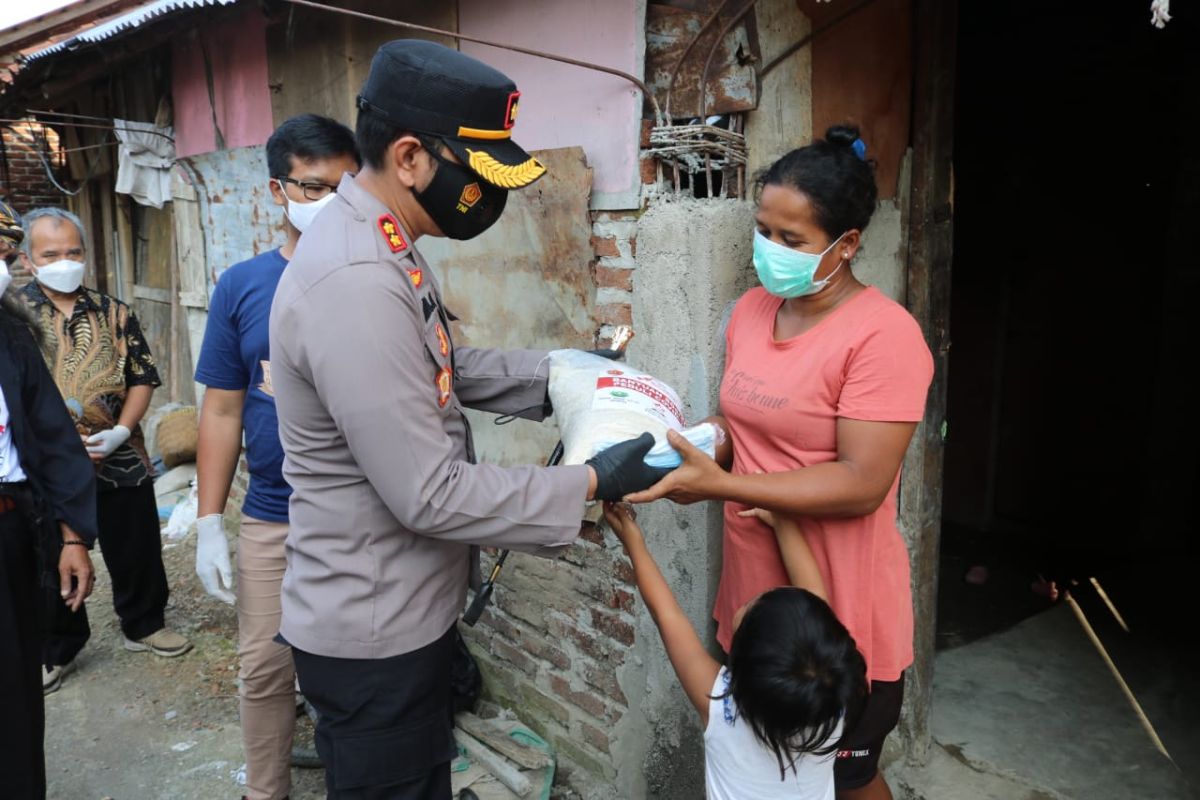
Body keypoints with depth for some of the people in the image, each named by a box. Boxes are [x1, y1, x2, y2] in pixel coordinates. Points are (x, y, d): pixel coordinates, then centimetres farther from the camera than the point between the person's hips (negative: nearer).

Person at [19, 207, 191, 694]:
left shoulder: (112, 312, 4)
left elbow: (142, 376, 3)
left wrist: (122, 430, -12)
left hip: (120, 460, 2)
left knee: (137, 552, 13)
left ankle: (143, 626, 34)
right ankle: (58, 649, 31)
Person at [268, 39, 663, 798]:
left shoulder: (381, 248, 3)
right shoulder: (356, 283, -30)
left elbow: (438, 368, 14)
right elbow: (430, 494, -28)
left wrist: (551, 376, 3)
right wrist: (589, 483, -20)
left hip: (403, 611, 9)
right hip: (373, 632, -9)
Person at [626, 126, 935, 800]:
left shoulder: (883, 334, -20)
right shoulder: (753, 309, 3)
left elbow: (861, 485, -24)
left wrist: (719, 485, -30)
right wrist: (687, 447, -6)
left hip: (842, 618, -6)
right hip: (753, 598, 6)